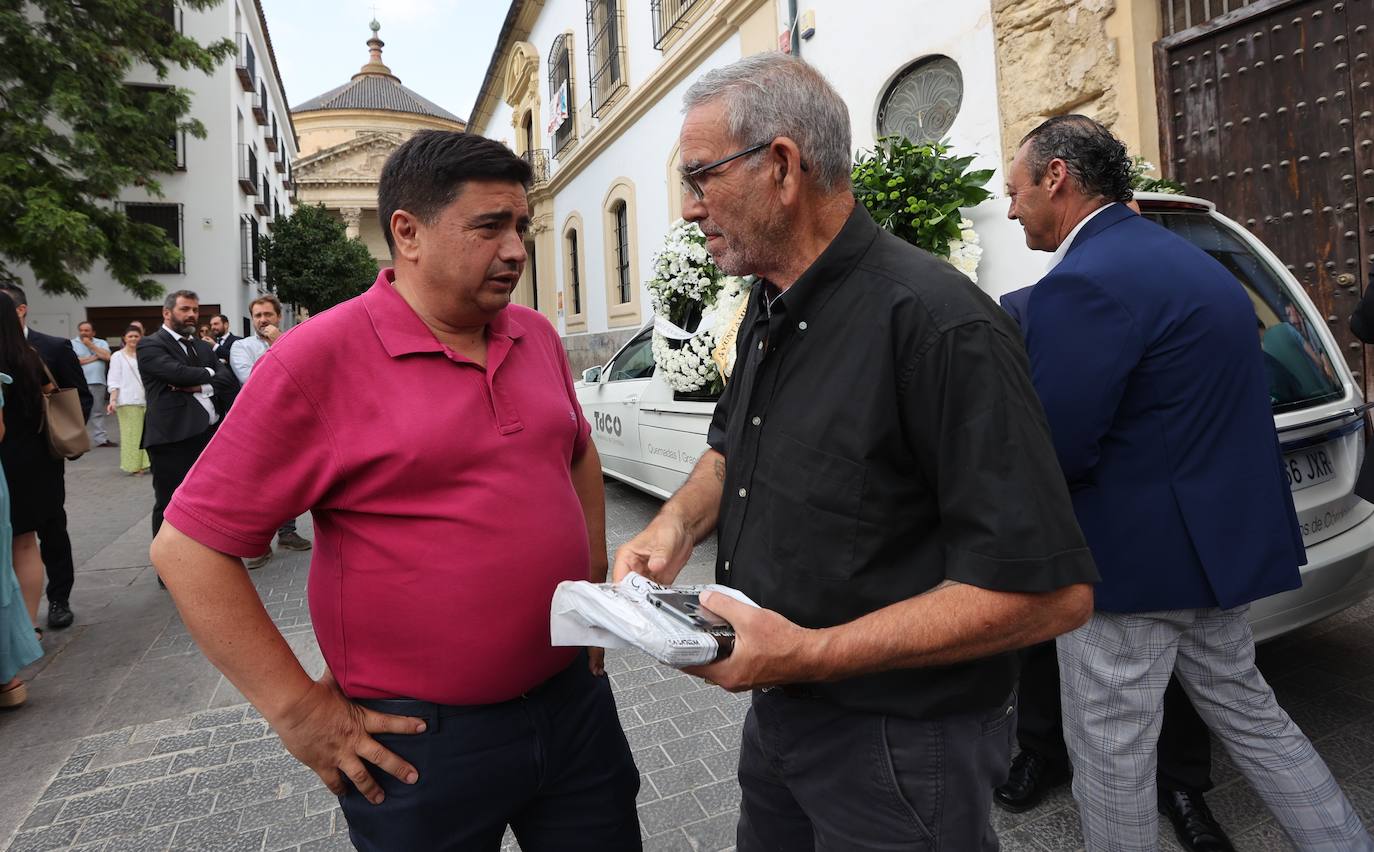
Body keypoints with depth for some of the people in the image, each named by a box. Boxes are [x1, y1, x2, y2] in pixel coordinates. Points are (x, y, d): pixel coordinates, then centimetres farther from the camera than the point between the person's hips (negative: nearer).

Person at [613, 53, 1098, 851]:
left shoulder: (937, 322, -25)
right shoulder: (771, 309, 3)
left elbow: (1051, 590, -25)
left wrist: (809, 653, -27)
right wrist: (678, 522, -4)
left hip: (898, 754, -7)